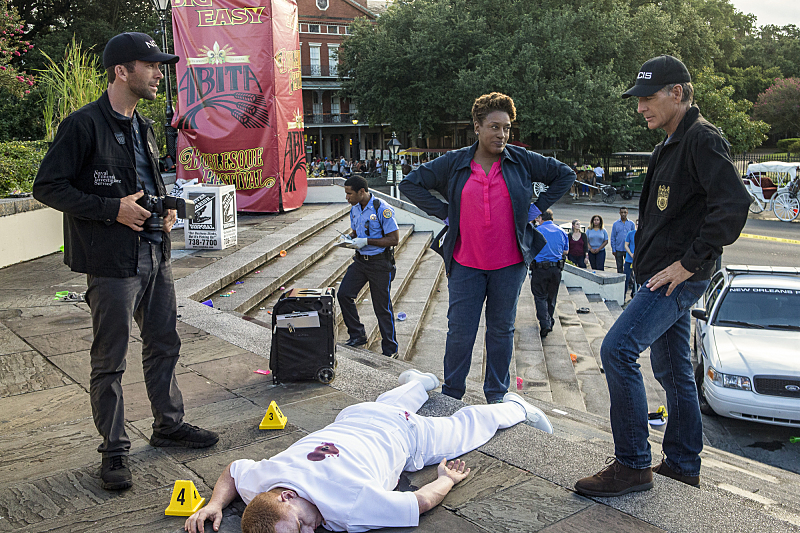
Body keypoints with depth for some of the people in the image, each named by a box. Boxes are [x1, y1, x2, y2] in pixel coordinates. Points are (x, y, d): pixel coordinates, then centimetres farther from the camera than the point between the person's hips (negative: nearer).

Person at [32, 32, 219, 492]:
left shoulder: (144, 128, 14)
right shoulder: (84, 125, -11)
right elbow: (48, 187, -12)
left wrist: (165, 207, 6)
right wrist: (113, 209, -19)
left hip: (156, 255, 8)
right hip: (113, 263, -8)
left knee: (164, 345, 16)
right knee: (110, 361, 3)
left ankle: (169, 424, 32)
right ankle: (115, 450, 16)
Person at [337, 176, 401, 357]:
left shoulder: (382, 209, -17)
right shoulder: (354, 209, 6)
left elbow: (394, 239, -18)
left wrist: (366, 241, -21)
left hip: (380, 262, -7)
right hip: (360, 260, 7)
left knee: (382, 306, 1)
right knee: (343, 294, -4)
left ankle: (390, 350, 15)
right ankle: (357, 336, 12)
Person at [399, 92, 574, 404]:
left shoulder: (521, 161, 1)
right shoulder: (454, 163, 0)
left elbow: (565, 175, 12)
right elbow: (410, 184, 6)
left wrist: (538, 208, 5)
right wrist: (443, 213, 1)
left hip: (509, 264, 1)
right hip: (465, 264, 0)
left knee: (502, 329, 11)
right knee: (460, 331, 2)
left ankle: (497, 395, 26)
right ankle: (451, 395, 19)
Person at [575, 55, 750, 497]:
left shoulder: (702, 139, -13)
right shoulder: (670, 145, 18)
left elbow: (734, 204, -25)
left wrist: (689, 262, -22)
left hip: (679, 277, -10)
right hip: (662, 275, 10)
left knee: (618, 349, -18)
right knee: (673, 369, 15)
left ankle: (632, 466, -8)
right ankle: (683, 464, 28)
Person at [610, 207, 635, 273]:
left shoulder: (631, 224, 6)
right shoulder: (615, 224, 4)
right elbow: (613, 238, 5)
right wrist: (613, 250, -2)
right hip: (618, 250, 0)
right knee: (619, 267, 5)